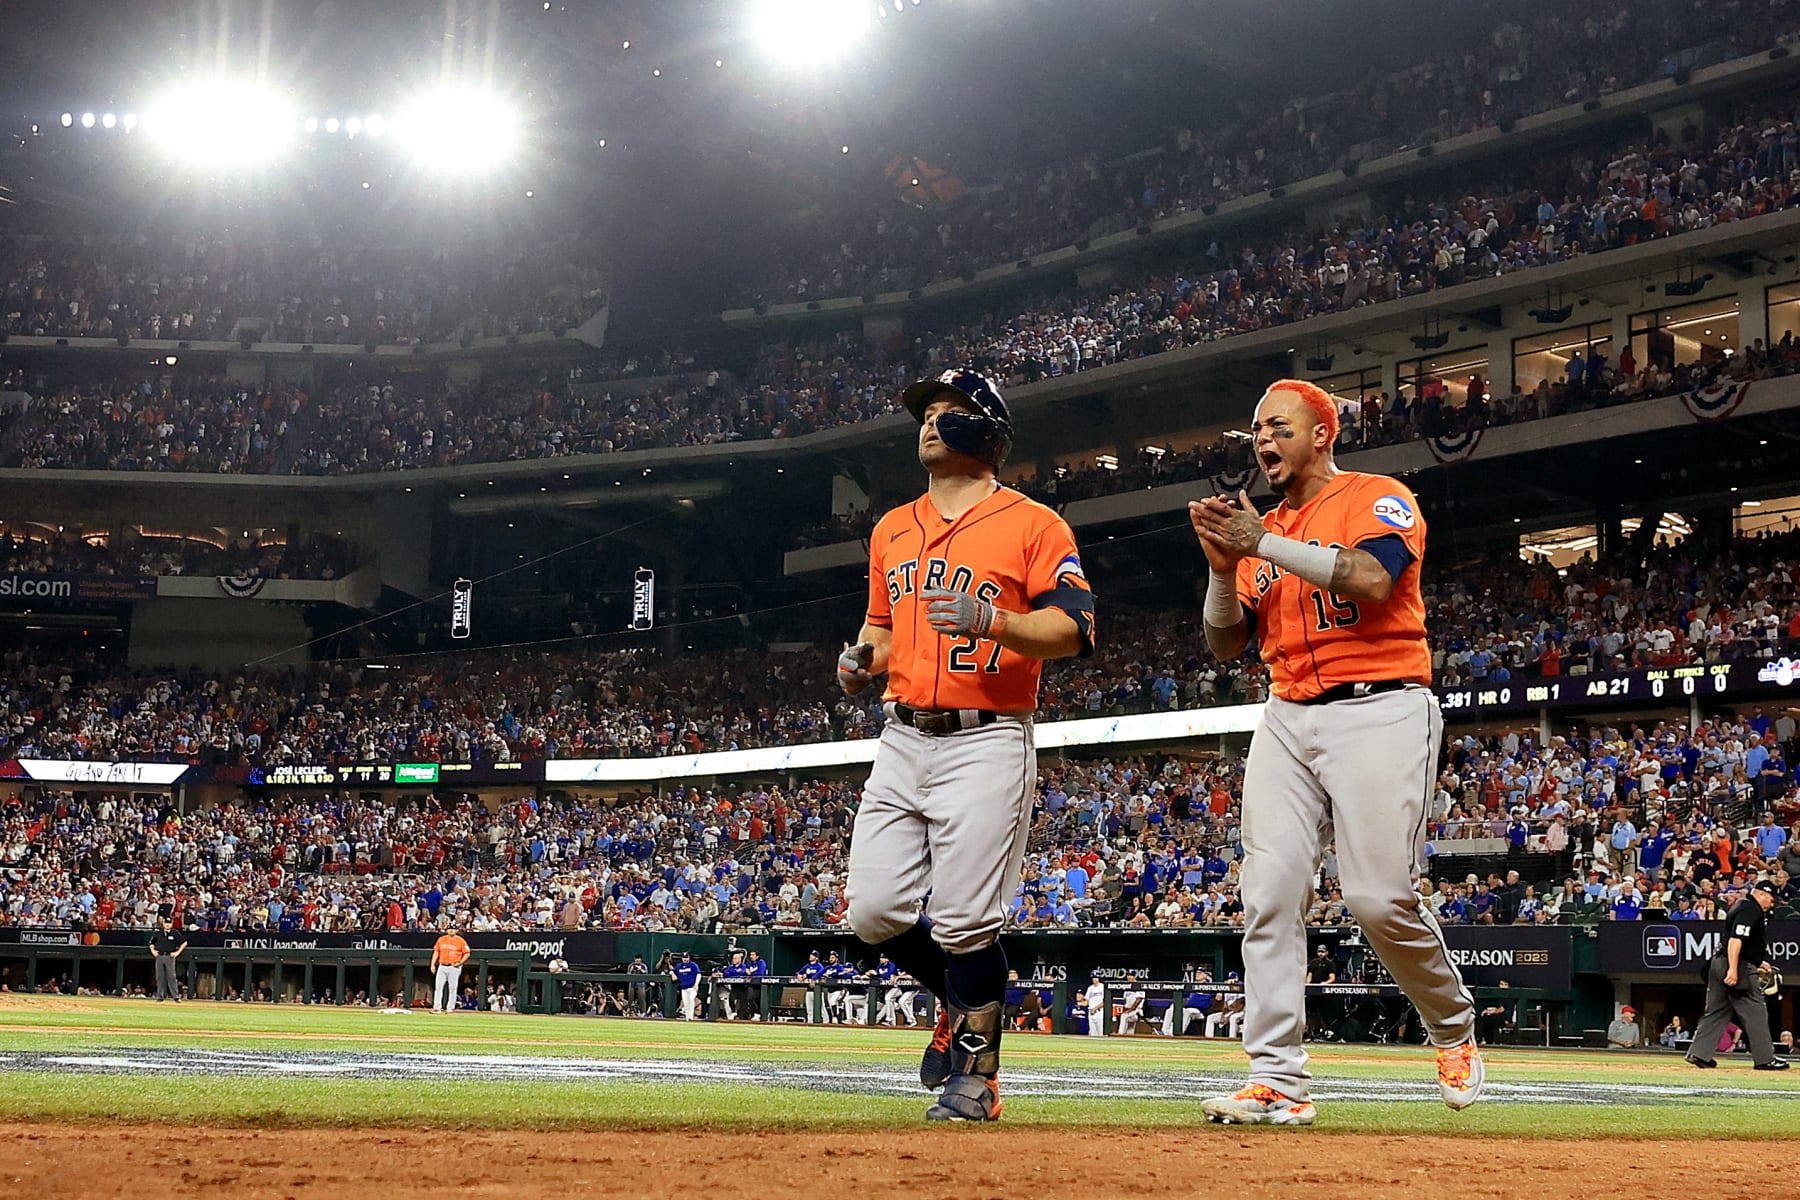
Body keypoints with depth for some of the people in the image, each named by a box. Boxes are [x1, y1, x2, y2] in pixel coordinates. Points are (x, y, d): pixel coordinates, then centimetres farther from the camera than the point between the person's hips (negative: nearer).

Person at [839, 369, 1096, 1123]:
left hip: (985, 742, -6)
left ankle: (973, 1075, 8)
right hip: (902, 740, 6)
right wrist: (865, 656, 6)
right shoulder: (892, 530, 18)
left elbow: (1074, 630, -9)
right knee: (874, 910, 1)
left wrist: (993, 622, -24)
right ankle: (964, 1002, 27)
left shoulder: (1033, 524, -1)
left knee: (964, 922, -8)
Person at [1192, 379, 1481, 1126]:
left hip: (1380, 712, -6)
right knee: (1269, 894, -6)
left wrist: (1264, 545, -17)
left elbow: (1371, 579, -21)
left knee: (1381, 897, -13)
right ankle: (1278, 1081, -6)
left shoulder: (1377, 498, 0)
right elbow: (1225, 644, 15)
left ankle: (1453, 1029, 15)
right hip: (1287, 720, 6)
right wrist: (1224, 567, -2)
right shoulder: (1262, 531, 19)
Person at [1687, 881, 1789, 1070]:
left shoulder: (1741, 906, 20)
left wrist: (1758, 962, 28)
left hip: (1720, 964, 10)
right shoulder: (1751, 910, -12)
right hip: (1739, 967, -10)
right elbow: (1735, 939, -23)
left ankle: (1699, 1053, 5)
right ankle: (1765, 1058, 3)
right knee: (1755, 1012, -2)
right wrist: (1733, 969, -28)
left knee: (1716, 1011, 9)